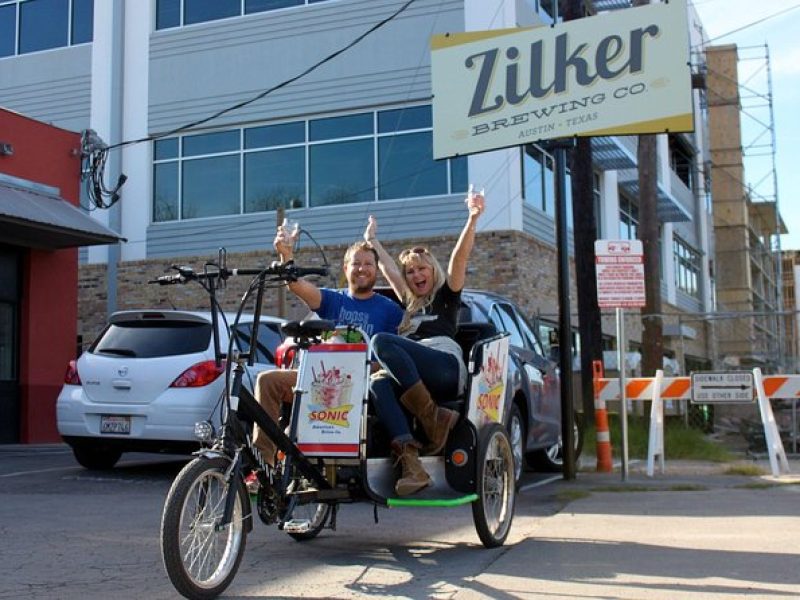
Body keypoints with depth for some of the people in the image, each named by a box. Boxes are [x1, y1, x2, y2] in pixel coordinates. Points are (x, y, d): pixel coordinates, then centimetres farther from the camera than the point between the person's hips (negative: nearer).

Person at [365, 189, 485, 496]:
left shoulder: (446, 296, 20)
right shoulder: (409, 304, 34)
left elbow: (460, 257, 5)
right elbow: (387, 266, 45)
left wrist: (473, 217, -7)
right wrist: (372, 239, 54)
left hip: (446, 369, -4)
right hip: (413, 378, 5)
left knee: (382, 341, -27)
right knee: (378, 383, -32)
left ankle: (432, 416, -31)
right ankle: (409, 461, -48)